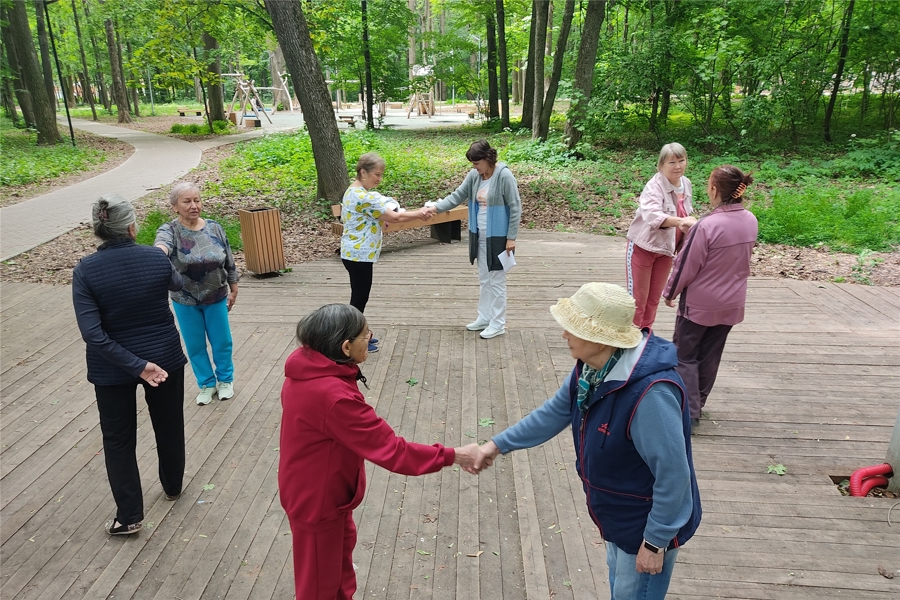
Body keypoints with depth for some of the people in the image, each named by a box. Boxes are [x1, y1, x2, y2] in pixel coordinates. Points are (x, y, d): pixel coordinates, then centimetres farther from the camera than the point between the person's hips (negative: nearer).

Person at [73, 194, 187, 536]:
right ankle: (172, 487, 42)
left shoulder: (86, 270, -15)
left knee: (118, 438, 14)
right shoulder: (155, 259, -11)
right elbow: (178, 283, 13)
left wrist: (137, 365, -19)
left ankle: (129, 516, 19)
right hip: (165, 357, 2)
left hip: (112, 367, -1)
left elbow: (92, 332, -21)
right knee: (169, 425, 22)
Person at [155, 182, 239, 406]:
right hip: (185, 302, -1)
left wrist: (233, 290, 8)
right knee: (195, 346, 12)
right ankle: (206, 384, 31)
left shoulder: (214, 228, -5)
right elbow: (162, 243, -39)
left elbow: (229, 262, 4)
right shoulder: (169, 230, -13)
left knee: (222, 342, 12)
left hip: (216, 298, 1)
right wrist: (159, 250, -62)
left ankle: (225, 380, 34)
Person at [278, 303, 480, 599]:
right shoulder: (334, 396, -39)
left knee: (342, 545, 32)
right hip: (316, 498, -9)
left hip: (316, 487, 9)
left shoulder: (308, 368, -10)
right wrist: (453, 456, -29)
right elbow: (391, 450, -35)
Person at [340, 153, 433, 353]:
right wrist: (418, 214, -10)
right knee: (359, 298, 0)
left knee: (359, 297, 17)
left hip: (355, 253, 10)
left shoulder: (354, 192, 11)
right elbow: (395, 217, -22)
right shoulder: (363, 196, -22)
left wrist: (382, 219, 4)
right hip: (359, 255, -10)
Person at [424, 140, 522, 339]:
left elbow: (515, 207, -15)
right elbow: (458, 195, 2)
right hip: (480, 236, 7)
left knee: (496, 280, 2)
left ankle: (498, 323, 13)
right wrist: (436, 207, -13)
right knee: (484, 279, 16)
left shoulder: (504, 175, -18)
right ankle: (484, 317, 29)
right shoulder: (474, 175, 1)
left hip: (498, 237, -7)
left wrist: (511, 237, -16)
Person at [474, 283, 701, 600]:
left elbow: (673, 475, -31)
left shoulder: (651, 392, -39)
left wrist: (656, 540, -21)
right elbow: (556, 411, 4)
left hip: (648, 524, -8)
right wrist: (499, 443, 3)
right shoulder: (593, 366, -10)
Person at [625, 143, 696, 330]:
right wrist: (679, 221, -58)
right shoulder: (654, 186, -24)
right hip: (643, 247, -7)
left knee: (654, 298, 17)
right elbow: (652, 216, -43)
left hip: (666, 249, 7)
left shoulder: (685, 184, 0)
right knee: (638, 298, 3)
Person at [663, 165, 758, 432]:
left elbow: (687, 265, -17)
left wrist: (670, 292, -2)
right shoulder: (750, 221, -3)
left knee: (685, 355, 6)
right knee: (710, 355, 19)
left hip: (699, 303, -6)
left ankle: (689, 412, 3)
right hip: (732, 302, 7)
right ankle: (697, 402, 33)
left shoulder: (707, 225, -25)